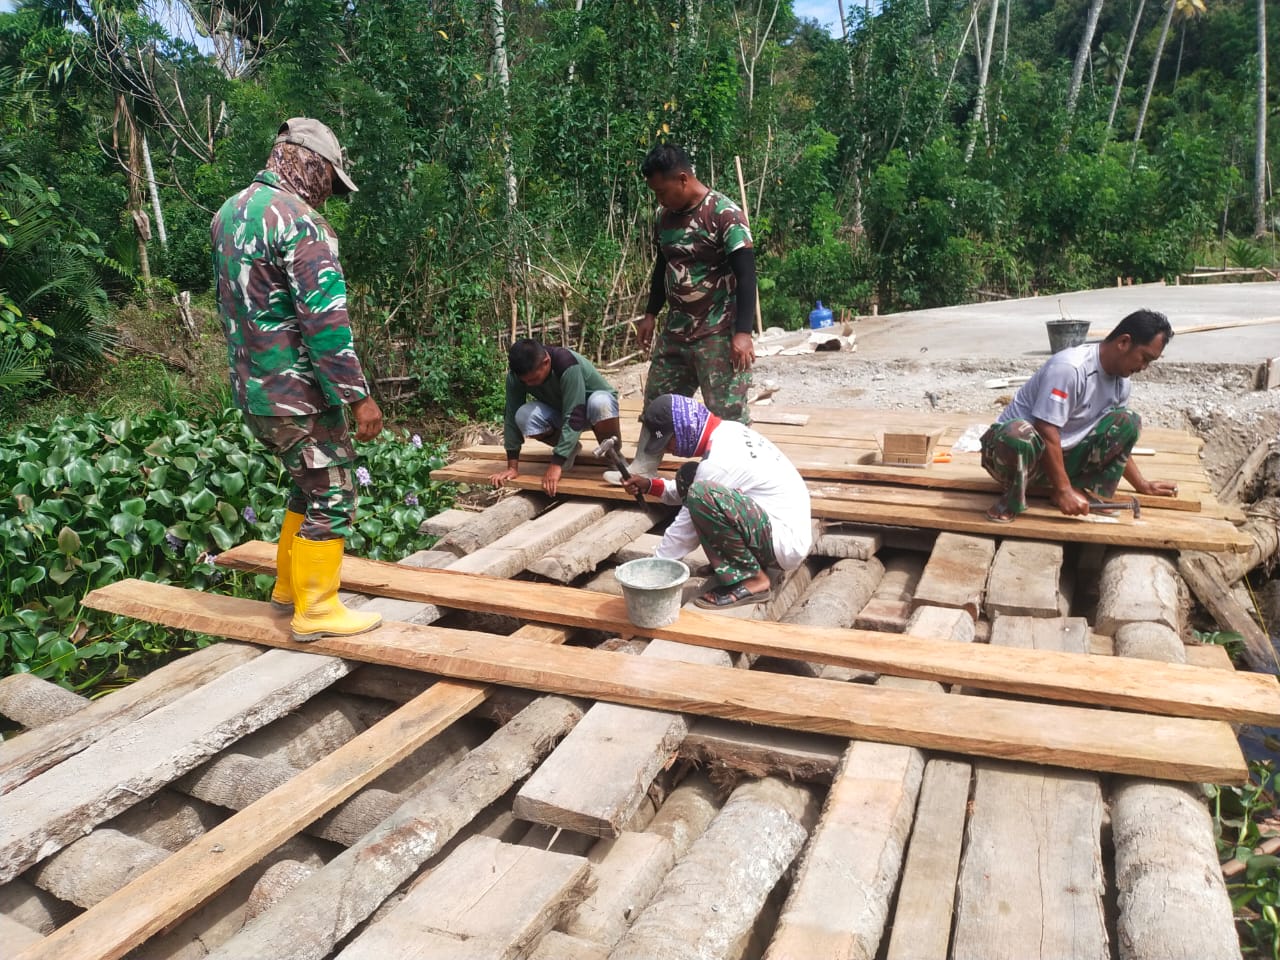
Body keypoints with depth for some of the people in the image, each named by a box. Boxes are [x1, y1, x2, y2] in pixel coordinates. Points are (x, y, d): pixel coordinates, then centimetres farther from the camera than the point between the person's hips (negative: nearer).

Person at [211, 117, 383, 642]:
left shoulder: (231, 213, 12)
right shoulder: (299, 221, -17)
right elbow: (326, 319, -23)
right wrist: (359, 395, -19)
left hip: (252, 390, 9)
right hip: (297, 393, -9)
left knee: (310, 481, 23)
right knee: (332, 495, 3)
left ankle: (289, 584, 32)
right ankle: (315, 610, 10)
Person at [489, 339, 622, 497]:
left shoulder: (568, 366, -38)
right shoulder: (516, 374, -23)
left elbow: (574, 418, -41)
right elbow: (512, 416, -19)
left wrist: (556, 465, -44)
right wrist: (512, 467, -22)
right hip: (560, 410, 5)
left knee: (600, 403, -41)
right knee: (524, 416, -26)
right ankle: (571, 448, 1)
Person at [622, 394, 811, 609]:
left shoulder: (719, 461, -21)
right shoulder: (726, 431, 5)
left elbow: (686, 529, -15)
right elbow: (687, 487, 20)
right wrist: (649, 486, 7)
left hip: (786, 543, -10)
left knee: (701, 495, -30)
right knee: (688, 476, 10)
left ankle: (750, 579, -12)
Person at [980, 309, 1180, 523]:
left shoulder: (1121, 381, 3)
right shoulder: (1070, 367, -25)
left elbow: (1116, 442, 15)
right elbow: (1046, 432, -27)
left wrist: (1142, 485, 12)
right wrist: (1064, 489, -27)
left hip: (1063, 453, 7)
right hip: (1019, 445, -7)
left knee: (1127, 422, -7)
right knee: (1020, 433, -43)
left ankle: (1088, 492, -6)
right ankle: (1013, 499, -17)